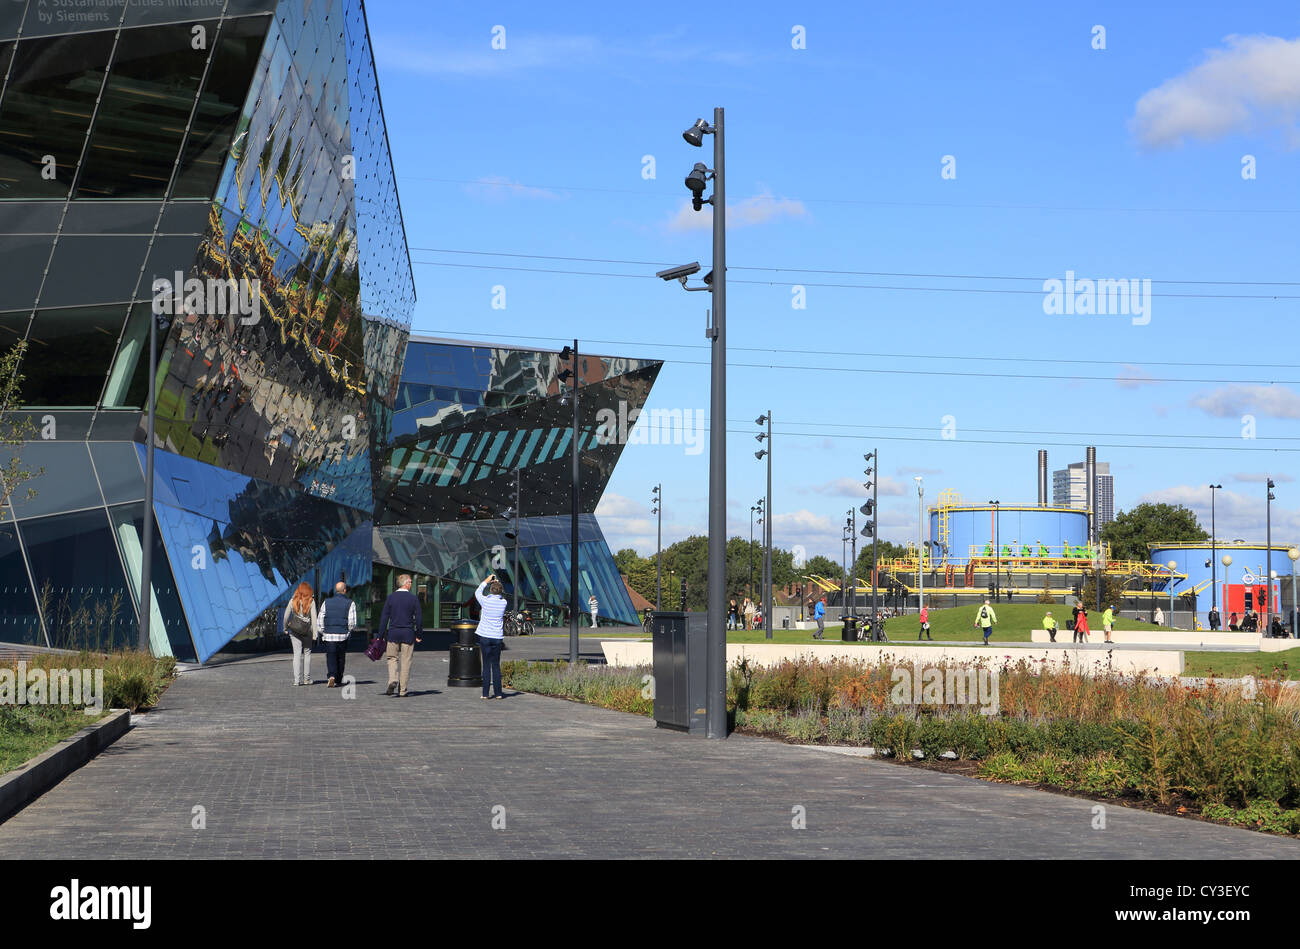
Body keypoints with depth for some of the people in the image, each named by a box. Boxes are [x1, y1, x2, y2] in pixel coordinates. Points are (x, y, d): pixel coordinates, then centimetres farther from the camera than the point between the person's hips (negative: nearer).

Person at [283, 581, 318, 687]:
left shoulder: (293, 601, 0)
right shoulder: (311, 601, -5)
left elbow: (286, 616, 3)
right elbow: (314, 618, -8)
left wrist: (285, 627, 18)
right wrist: (315, 633, -7)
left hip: (294, 630, 1)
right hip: (307, 631, -1)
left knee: (297, 654, 2)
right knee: (307, 653, 13)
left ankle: (297, 679, -3)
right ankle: (307, 679, 15)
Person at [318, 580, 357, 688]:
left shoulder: (326, 602, 5)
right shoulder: (350, 604, -2)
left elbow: (321, 619, 5)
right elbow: (352, 622, -7)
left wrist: (323, 633, 13)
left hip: (328, 635, 1)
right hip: (343, 636, -1)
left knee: (330, 657, 1)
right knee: (340, 658, 13)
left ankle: (332, 676, -22)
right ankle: (338, 680, 20)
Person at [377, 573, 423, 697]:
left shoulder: (391, 597, 0)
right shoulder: (413, 598, -4)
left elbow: (384, 617, 0)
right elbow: (419, 618, -4)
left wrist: (381, 635, 4)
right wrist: (418, 634, 6)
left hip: (393, 633, 1)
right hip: (408, 633, -1)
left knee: (392, 658, 14)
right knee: (406, 661, 5)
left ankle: (393, 680, -10)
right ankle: (402, 690, 6)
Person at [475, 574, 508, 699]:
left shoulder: (486, 600, -9)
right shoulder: (503, 602, -3)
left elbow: (477, 592, 13)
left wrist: (487, 580, 20)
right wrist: (498, 584, 21)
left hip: (485, 637, -2)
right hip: (497, 637, 2)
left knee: (486, 665, 1)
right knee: (496, 665, 8)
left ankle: (485, 693, 0)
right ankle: (498, 693, 7)